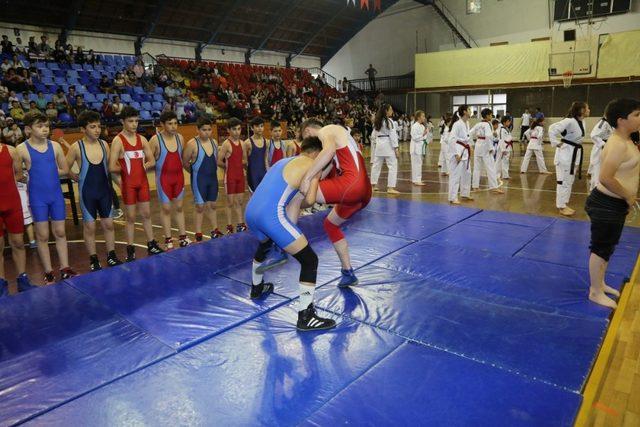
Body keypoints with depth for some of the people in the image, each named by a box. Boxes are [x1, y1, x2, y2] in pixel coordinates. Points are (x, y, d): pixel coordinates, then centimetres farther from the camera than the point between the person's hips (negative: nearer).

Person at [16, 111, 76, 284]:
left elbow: (65, 170, 8)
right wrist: (31, 175, -10)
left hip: (57, 195, 3)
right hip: (37, 197, -3)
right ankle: (48, 273, 16)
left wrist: (48, 172, -1)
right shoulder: (22, 149, -8)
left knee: (60, 232, 9)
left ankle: (65, 269, 18)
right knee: (42, 235, 6)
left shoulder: (55, 146, 1)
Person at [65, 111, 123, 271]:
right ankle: (94, 260, 18)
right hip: (87, 192, -3)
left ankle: (111, 257, 23)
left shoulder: (104, 144, 0)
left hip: (104, 190, 3)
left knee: (108, 224, 10)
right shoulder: (77, 147, -10)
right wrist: (75, 177, -9)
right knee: (89, 227, 6)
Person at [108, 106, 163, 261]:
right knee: (131, 217, 3)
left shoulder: (142, 139, 6)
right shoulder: (118, 141, -10)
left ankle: (151, 245, 23)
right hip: (128, 183, -5)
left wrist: (146, 165, -8)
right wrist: (125, 169, -1)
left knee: (146, 214, 12)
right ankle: (130, 250, 14)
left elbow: (152, 160, 11)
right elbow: (112, 167, -16)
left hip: (143, 181, 5)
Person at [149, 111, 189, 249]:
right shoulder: (155, 140, -12)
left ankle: (183, 237, 20)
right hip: (163, 177, -4)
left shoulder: (179, 137, 2)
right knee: (166, 208, 3)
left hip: (178, 176, 4)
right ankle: (168, 240, 13)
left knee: (179, 207, 12)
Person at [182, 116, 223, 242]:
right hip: (199, 179, -5)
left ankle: (215, 232, 24)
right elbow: (185, 162, -9)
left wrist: (213, 170, 9)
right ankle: (198, 235, 10)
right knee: (200, 207, 1)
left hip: (213, 177, 5)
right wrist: (195, 171, 1)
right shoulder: (192, 144, -14)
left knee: (212, 205, 13)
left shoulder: (214, 142, 4)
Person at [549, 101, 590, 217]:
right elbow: (552, 128, -28)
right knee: (564, 180, -3)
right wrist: (556, 143, -21)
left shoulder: (581, 122, 7)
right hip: (566, 153, -9)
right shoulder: (570, 121, -20)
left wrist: (577, 145, 15)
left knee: (569, 180, 15)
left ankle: (564, 204, 26)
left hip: (575, 153, 9)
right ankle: (561, 207, 6)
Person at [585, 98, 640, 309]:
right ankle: (595, 292, 16)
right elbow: (606, 178, -29)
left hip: (616, 203, 10)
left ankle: (599, 284, 38)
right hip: (606, 204, -10)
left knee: (608, 246, 21)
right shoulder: (618, 144, -22)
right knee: (601, 248, 2)